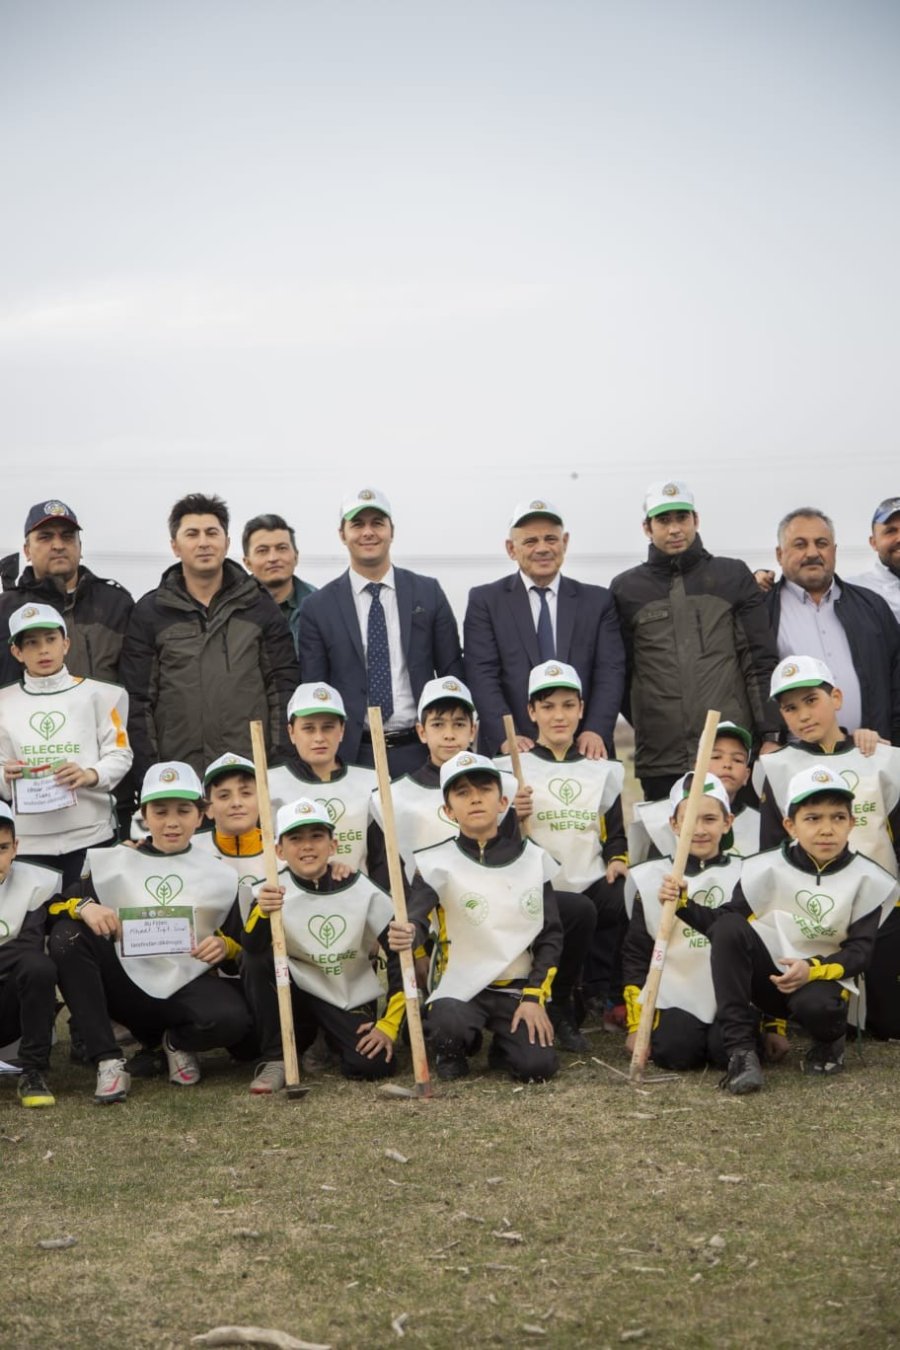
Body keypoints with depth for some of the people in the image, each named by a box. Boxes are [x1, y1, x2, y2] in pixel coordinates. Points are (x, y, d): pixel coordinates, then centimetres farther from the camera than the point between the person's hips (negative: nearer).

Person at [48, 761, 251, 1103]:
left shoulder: (218, 875, 6)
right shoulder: (114, 861, 7)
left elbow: (242, 944, 8)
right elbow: (50, 909, 1)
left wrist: (225, 946, -15)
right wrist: (82, 906, -20)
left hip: (188, 987, -1)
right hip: (126, 985, 1)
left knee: (231, 1019, -34)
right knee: (66, 936, -23)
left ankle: (174, 1042, 5)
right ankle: (109, 1062, -22)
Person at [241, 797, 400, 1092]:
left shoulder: (362, 891, -11)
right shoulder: (274, 892, -12)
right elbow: (252, 947, -30)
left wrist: (389, 1024, -13)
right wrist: (262, 912, -52)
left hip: (351, 1001, 0)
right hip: (297, 995, 0)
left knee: (374, 1065, -24)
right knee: (256, 961, -27)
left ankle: (334, 1039, 13)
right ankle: (276, 1059, -14)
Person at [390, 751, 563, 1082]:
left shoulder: (533, 858, 4)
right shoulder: (438, 862, -5)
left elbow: (551, 934, 6)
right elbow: (415, 920, -18)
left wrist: (534, 997, -4)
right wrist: (406, 935, -44)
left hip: (518, 989, 2)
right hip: (461, 989, -2)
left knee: (538, 1066, -20)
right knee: (449, 1026, -34)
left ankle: (503, 1045, 18)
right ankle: (454, 1050, 6)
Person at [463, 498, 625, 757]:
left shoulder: (598, 601, 11)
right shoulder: (485, 600, 6)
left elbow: (610, 671, 3)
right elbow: (482, 675, -3)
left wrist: (596, 731, -13)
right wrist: (506, 736, -16)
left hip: (582, 752, 1)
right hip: (510, 754, -1)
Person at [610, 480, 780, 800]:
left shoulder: (734, 576, 8)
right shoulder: (626, 589, 9)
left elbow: (760, 662, 5)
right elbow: (619, 672, 11)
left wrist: (769, 735, -1)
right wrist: (646, 729, 7)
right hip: (660, 761, 0)